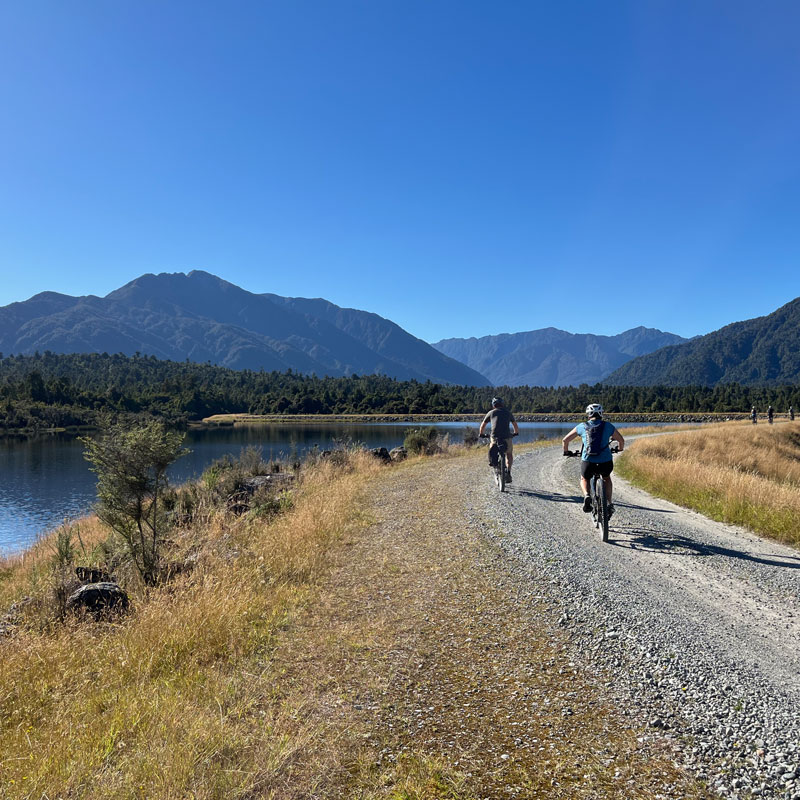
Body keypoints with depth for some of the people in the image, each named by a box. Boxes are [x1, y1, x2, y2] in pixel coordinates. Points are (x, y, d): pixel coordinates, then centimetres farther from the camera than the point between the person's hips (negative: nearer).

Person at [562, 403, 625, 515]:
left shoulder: (582, 426, 9)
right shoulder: (608, 426, 10)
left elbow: (565, 440, 13)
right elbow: (621, 440, 19)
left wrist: (566, 451, 32)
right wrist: (620, 449, 41)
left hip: (588, 462, -1)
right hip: (606, 462, 1)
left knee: (584, 479, 30)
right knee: (607, 478, 33)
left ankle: (587, 496, 1)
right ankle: (609, 504, 21)